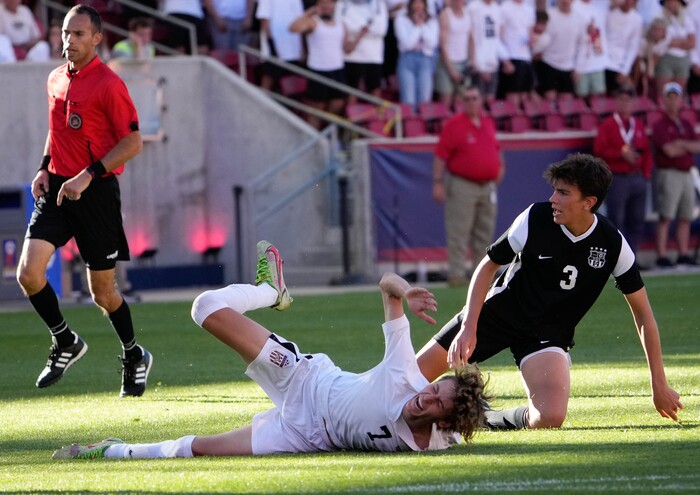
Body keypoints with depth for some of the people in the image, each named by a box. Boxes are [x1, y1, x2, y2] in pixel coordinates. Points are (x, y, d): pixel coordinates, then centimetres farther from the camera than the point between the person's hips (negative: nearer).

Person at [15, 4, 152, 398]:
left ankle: (134, 357, 28)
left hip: (97, 192, -6)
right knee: (29, 272, -12)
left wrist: (88, 175, -20)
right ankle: (66, 343, 10)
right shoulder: (56, 80, 10)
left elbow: (133, 143, -14)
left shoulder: (108, 84, -12)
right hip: (58, 188, 6)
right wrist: (45, 168, 9)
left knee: (102, 292, 4)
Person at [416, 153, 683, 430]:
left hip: (550, 333, 0)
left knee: (550, 417, -29)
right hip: (498, 312, 0)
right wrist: (468, 329, -15)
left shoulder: (612, 244, -15)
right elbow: (488, 266, -4)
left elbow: (642, 313, -4)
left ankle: (488, 420, 1)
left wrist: (659, 385, -4)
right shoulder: (535, 219, -17)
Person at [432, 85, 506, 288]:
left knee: (484, 232, 11)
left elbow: (495, 147, 28)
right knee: (459, 232, -7)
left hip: (487, 185, 6)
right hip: (462, 185, -6)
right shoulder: (453, 125, -7)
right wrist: (438, 183, -15)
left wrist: (500, 165, 11)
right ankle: (456, 273, -5)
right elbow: (440, 155, -10)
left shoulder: (488, 123, 12)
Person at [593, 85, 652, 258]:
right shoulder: (607, 125, 0)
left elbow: (647, 151, 17)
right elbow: (599, 151, -8)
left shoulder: (639, 125, 16)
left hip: (638, 178, 5)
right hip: (617, 178, -5)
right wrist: (622, 153, -17)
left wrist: (646, 173, 6)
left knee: (636, 221, 5)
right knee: (617, 219, -8)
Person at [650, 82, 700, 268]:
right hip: (669, 174, -6)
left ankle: (683, 254, 10)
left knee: (685, 217, 6)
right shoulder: (660, 125, -3)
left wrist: (681, 143, -10)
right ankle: (661, 256, -11)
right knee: (666, 217, -9)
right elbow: (670, 151, -14)